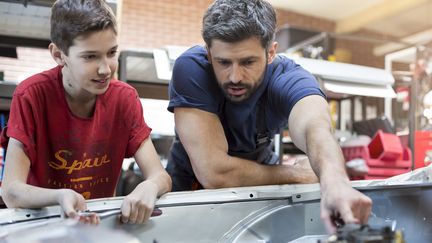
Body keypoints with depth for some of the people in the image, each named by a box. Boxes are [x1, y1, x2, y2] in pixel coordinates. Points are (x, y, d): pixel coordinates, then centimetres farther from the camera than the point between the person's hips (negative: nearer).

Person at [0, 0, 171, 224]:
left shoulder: (125, 98, -7)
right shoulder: (31, 96, -15)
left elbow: (161, 177, -11)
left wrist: (149, 188, -34)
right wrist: (61, 196, -39)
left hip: (101, 220, 2)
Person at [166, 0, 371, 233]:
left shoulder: (289, 78, -22)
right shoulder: (190, 68, -27)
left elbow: (315, 128, -44)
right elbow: (214, 172, -33)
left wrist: (334, 181, -64)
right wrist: (297, 173, -23)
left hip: (259, 184, 3)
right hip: (193, 186, -2)